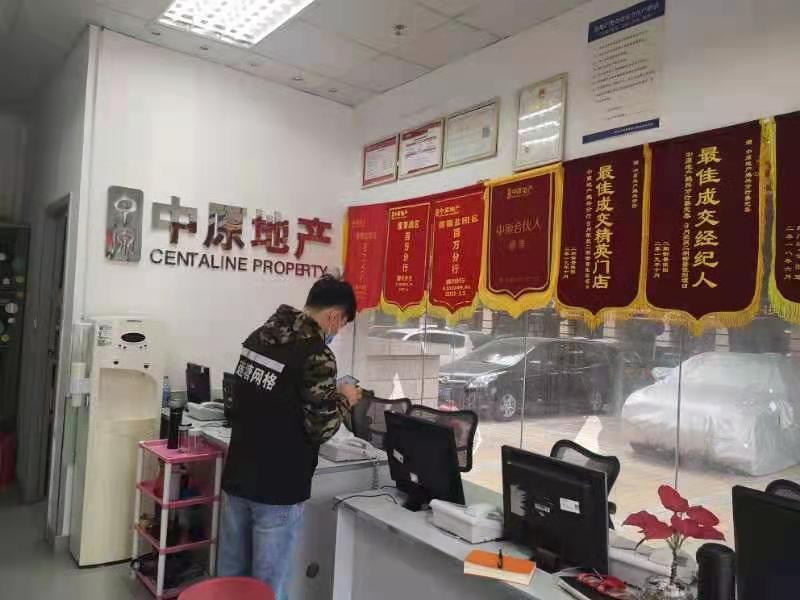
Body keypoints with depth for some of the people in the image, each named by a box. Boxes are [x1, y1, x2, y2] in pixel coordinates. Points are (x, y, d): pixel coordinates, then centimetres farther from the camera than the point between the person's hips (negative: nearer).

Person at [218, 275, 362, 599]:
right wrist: (343, 400, 0)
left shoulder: (258, 336, 3)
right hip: (277, 489, -7)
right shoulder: (316, 355, -20)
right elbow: (320, 429, -18)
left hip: (236, 478, 7)